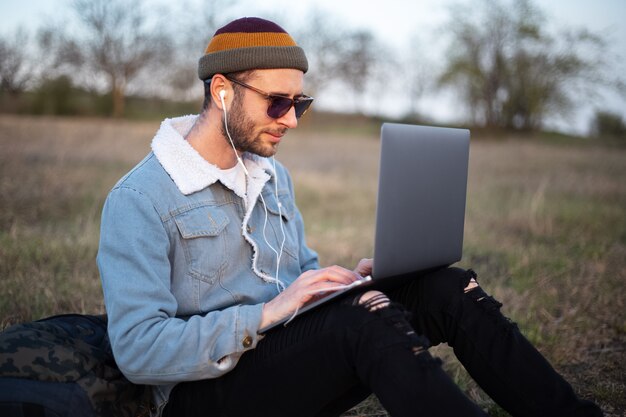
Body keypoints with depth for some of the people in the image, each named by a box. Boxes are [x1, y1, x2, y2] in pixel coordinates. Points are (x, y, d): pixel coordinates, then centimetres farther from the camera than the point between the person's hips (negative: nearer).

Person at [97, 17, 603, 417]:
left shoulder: (273, 175, 13)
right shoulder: (140, 200, -12)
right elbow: (137, 351, -19)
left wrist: (347, 280, -1)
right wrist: (265, 315, -27)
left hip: (288, 360, 7)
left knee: (444, 288, -13)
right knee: (366, 315, -34)